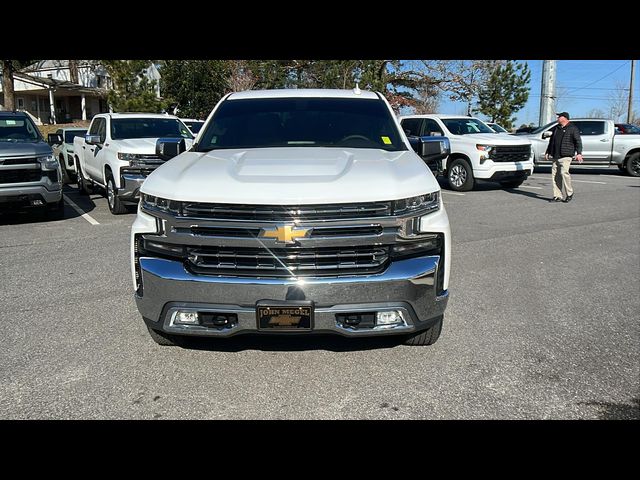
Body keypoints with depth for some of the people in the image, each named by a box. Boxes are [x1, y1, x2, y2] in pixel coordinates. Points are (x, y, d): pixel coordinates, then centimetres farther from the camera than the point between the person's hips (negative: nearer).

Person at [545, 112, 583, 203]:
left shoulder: (573, 128, 0)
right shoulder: (556, 128, 19)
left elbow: (578, 141, -5)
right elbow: (551, 141, 28)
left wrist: (579, 153, -15)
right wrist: (547, 152, 24)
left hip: (566, 156, -7)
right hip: (555, 156, 7)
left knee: (564, 172, -19)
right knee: (555, 175, 1)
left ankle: (570, 193, -4)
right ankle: (557, 196, 6)